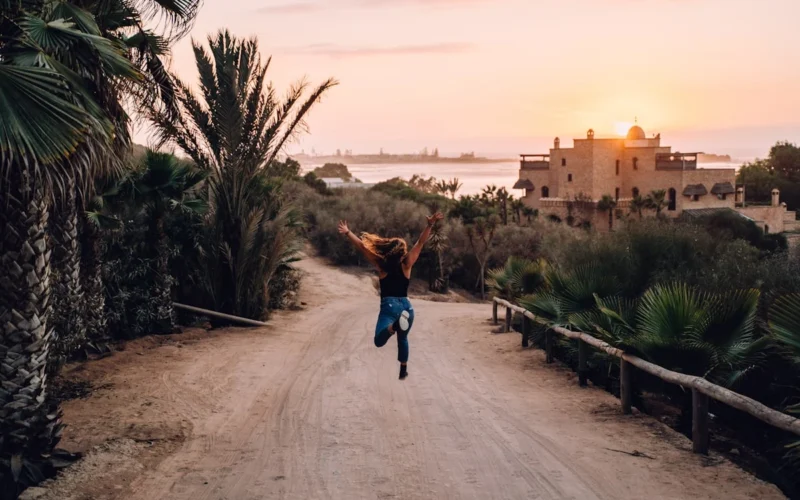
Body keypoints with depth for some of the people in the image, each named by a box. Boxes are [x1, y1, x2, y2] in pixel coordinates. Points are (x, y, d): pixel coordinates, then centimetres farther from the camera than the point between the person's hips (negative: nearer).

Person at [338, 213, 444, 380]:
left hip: (389, 305, -3)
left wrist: (347, 232, 4)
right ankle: (403, 371, 30)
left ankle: (394, 325, -48)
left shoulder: (381, 265, -1)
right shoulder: (406, 265, 1)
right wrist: (430, 225, -5)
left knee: (379, 341, -20)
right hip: (406, 306, 3)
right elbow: (421, 242, 1)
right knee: (403, 339, 27)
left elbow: (362, 246, -2)